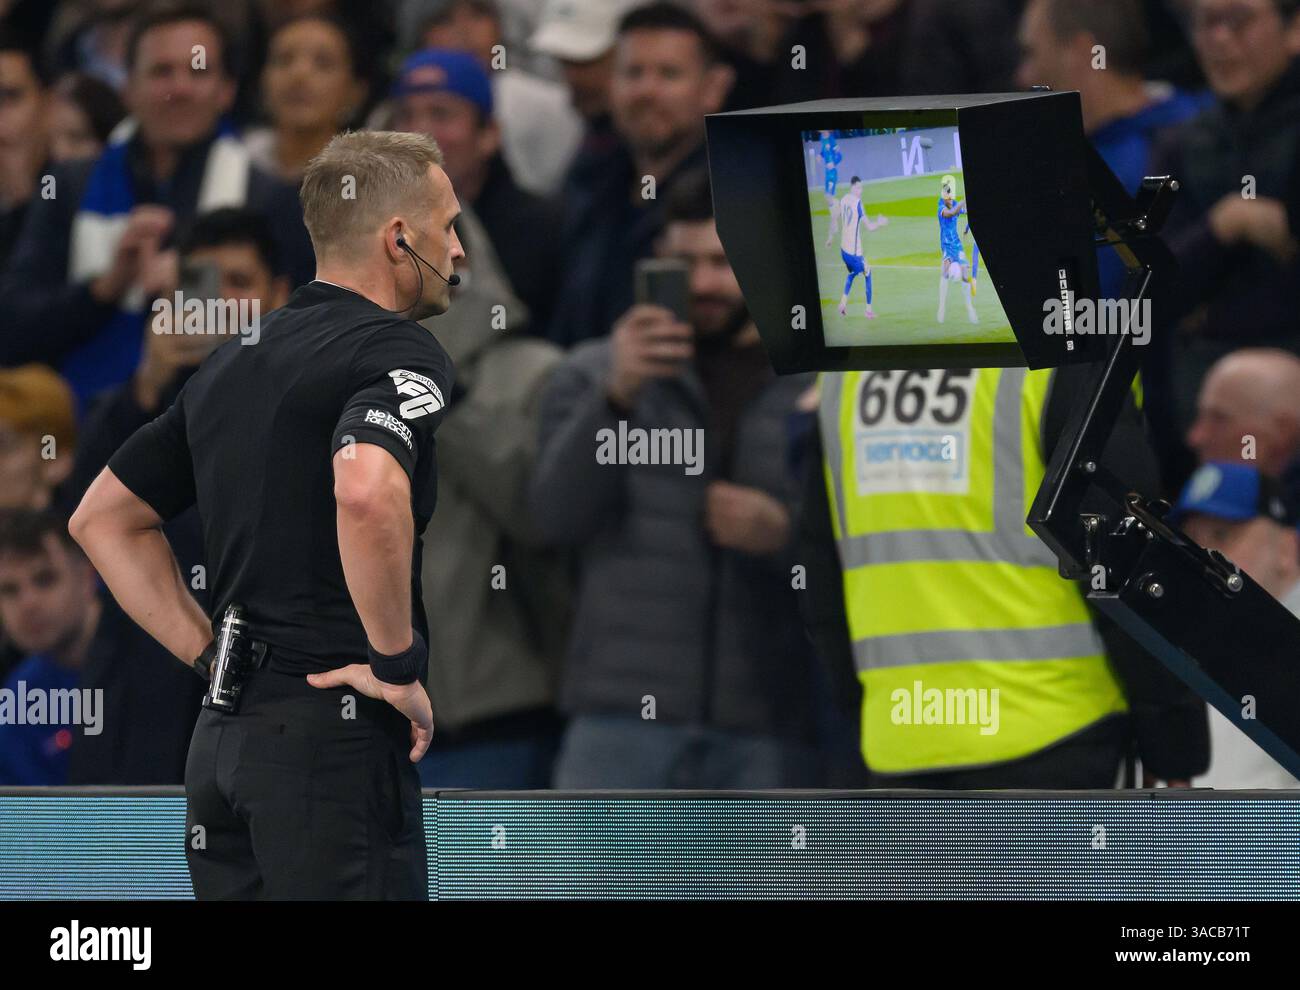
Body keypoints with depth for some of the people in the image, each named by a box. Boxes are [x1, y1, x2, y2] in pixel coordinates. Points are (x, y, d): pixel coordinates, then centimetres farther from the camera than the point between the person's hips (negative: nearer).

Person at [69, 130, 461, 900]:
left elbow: (104, 517, 23)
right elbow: (366, 493, -30)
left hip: (224, 735, 8)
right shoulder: (399, 352, -8)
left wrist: (211, 653, 17)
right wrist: (399, 664, -17)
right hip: (334, 729, -8)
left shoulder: (235, 363, 18)